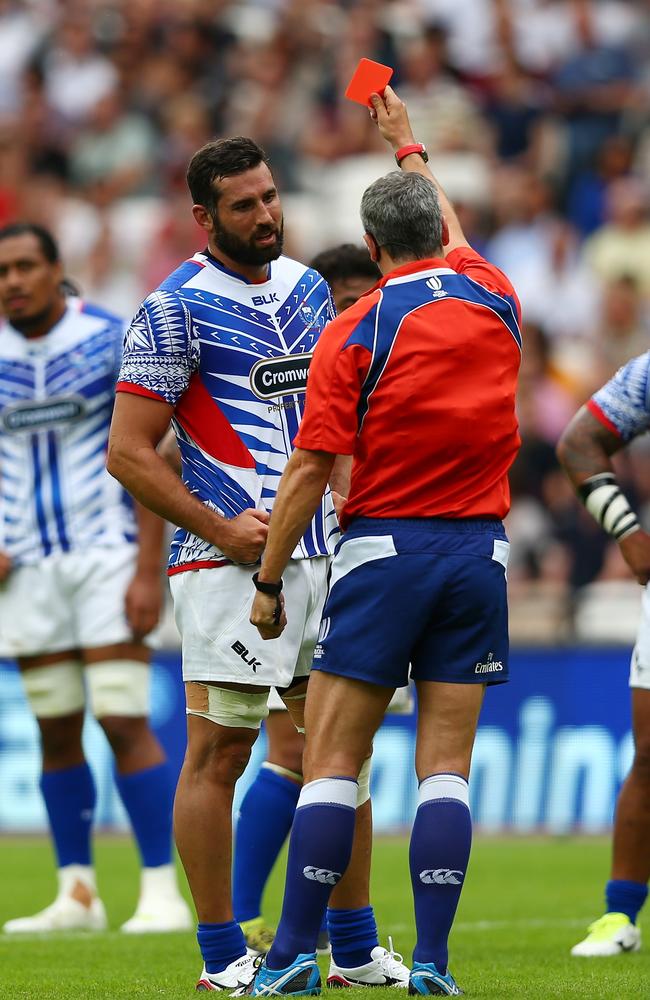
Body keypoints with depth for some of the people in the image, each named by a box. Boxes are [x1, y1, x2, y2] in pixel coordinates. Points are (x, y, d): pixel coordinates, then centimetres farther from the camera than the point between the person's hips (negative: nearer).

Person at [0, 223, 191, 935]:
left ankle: (162, 893, -8)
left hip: (106, 553, -4)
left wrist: (148, 571, -13)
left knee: (124, 722, -11)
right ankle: (76, 895, 11)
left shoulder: (112, 341, -6)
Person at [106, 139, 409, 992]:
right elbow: (129, 451, -10)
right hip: (229, 561, -7)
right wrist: (220, 528, -14)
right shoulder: (178, 308, -8)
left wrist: (341, 496, 10)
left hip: (320, 554, 7)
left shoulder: (308, 289, 13)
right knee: (219, 751, -4)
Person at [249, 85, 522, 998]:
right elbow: (453, 233, 30)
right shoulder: (493, 299, 5)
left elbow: (308, 472, -9)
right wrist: (408, 144, 45)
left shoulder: (355, 332, -7)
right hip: (480, 548, 4)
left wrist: (268, 582, -1)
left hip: (385, 547, -3)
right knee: (447, 762, 3)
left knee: (332, 760, 0)